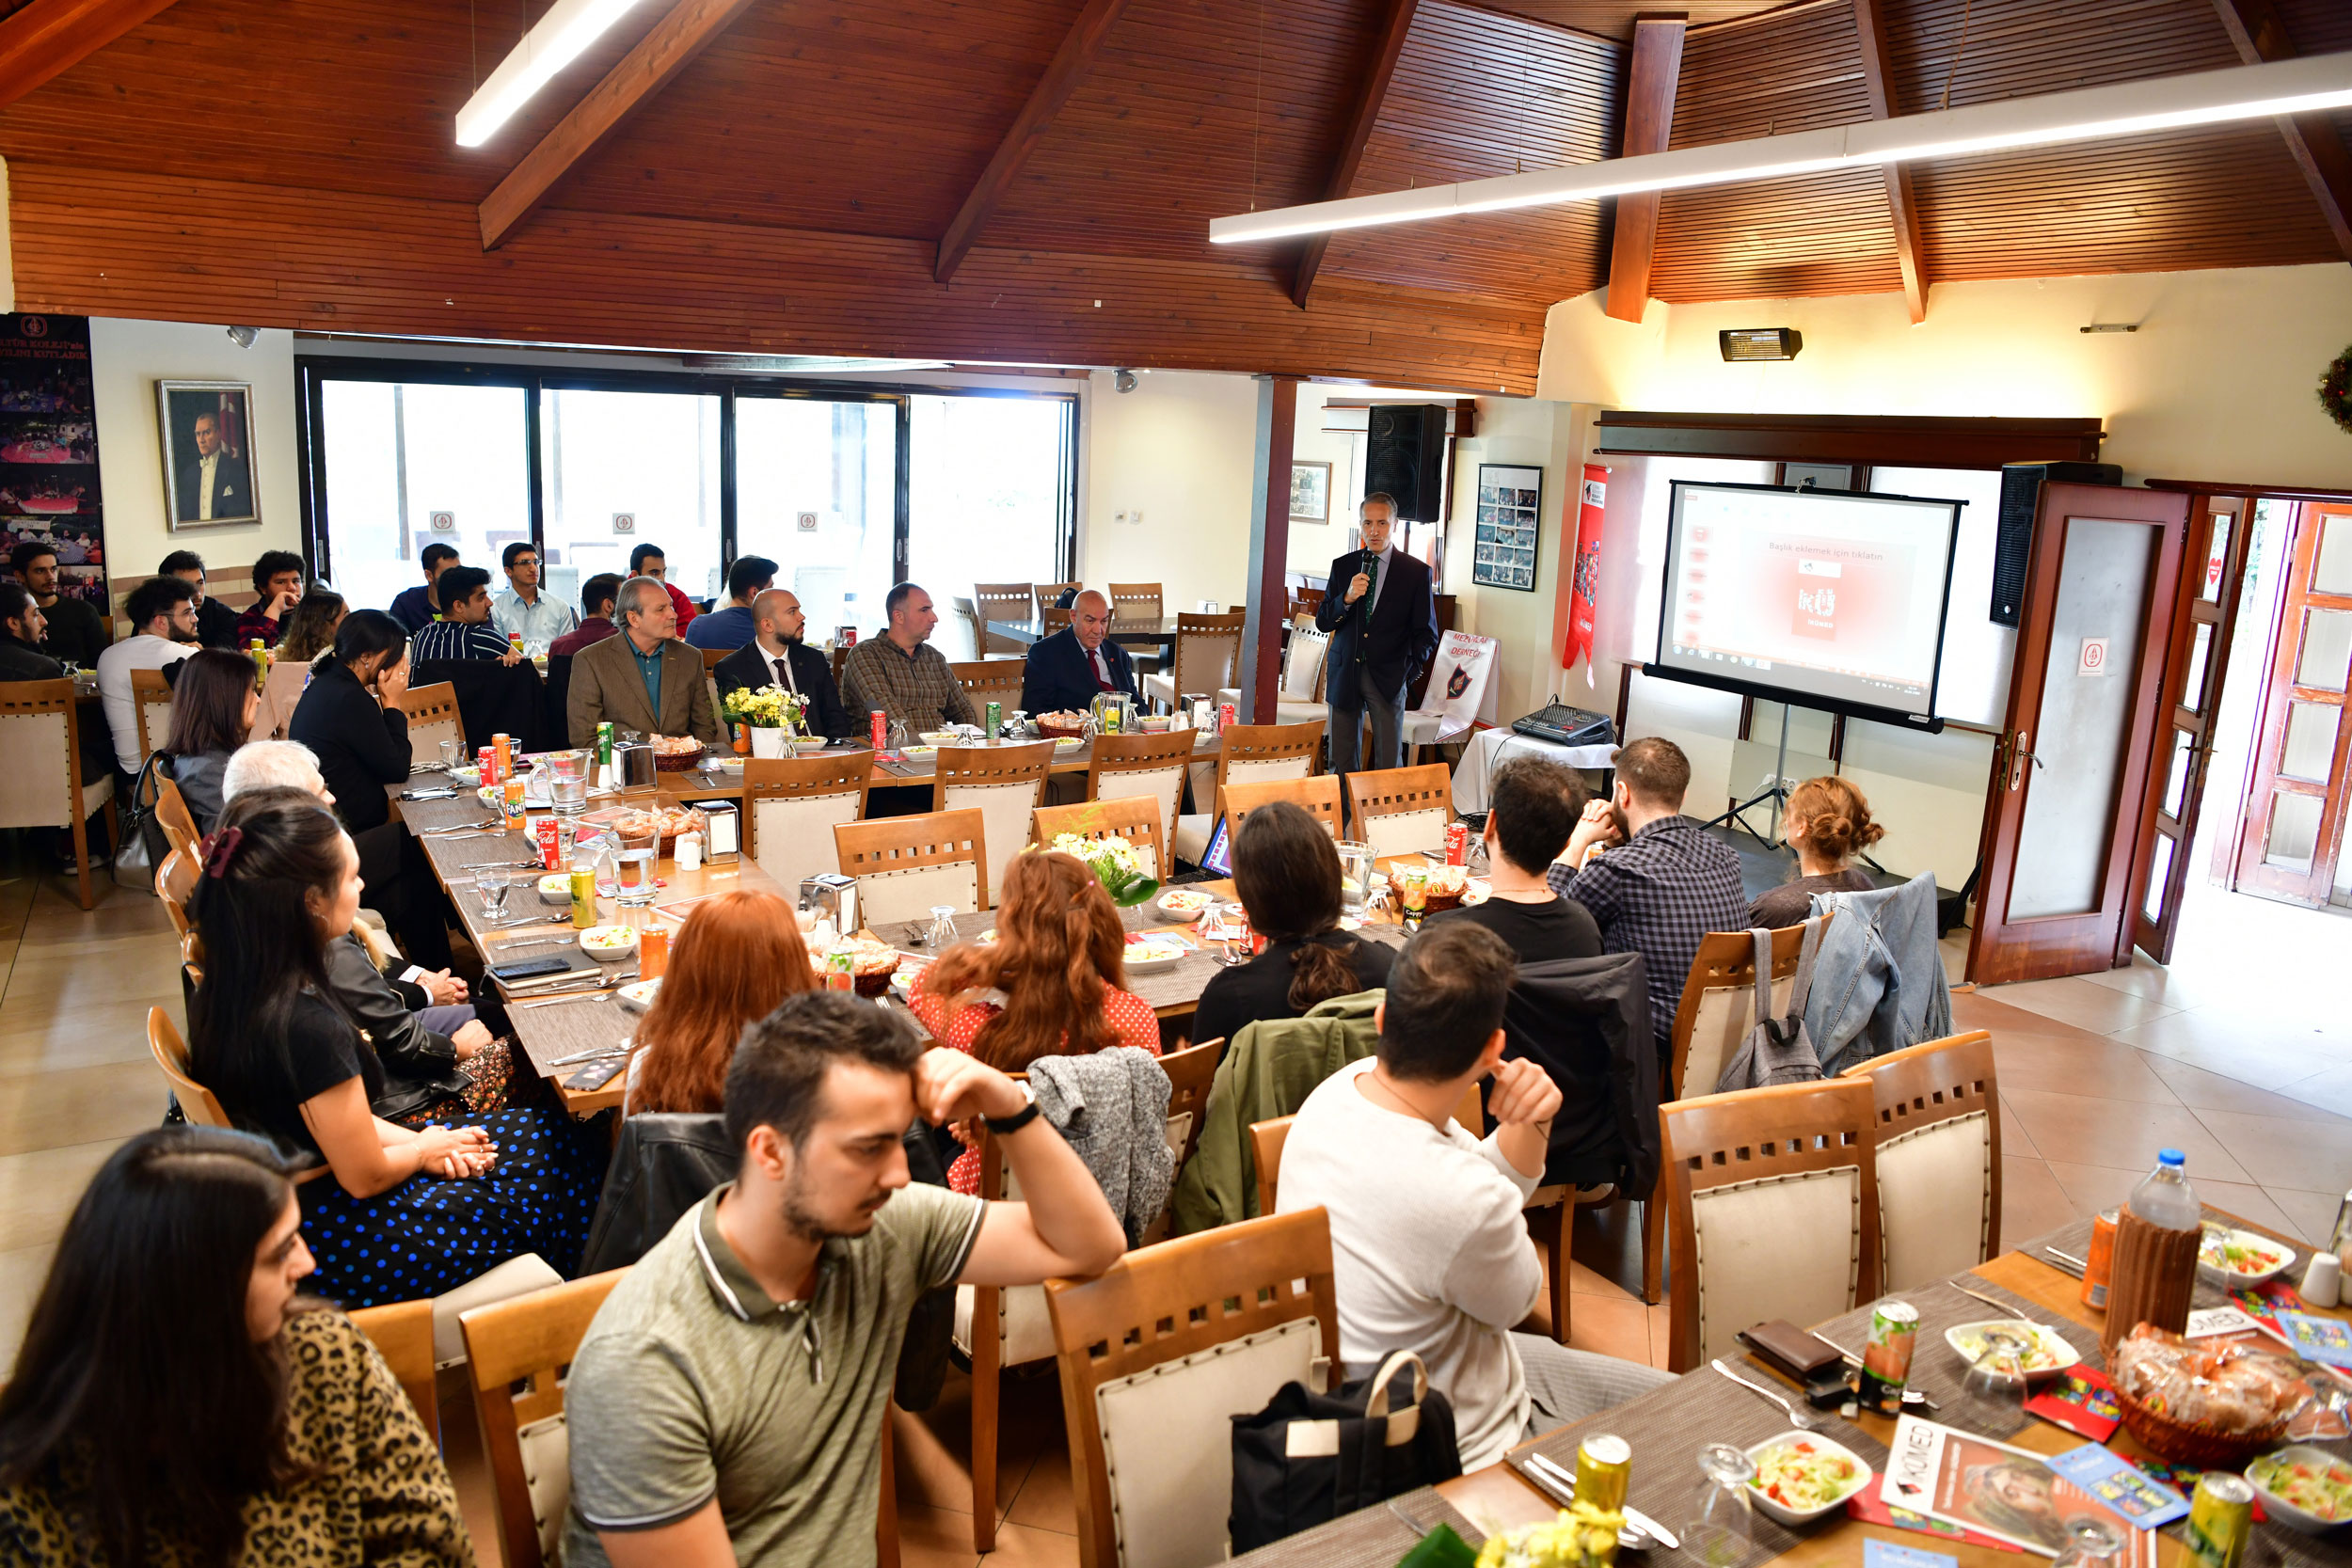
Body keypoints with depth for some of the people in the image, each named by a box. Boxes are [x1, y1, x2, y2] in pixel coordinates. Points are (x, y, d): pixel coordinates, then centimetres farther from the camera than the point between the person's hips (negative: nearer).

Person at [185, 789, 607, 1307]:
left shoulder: (224, 990, -5)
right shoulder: (307, 1026, -33)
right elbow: (364, 1176, -21)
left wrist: (412, 1140, 0)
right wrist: (424, 1149, -1)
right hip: (336, 1248, -9)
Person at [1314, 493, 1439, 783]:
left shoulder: (1416, 572, 0)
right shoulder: (1342, 566, 8)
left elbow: (1427, 633, 4)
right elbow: (1322, 622, 4)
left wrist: (1408, 670, -7)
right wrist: (1347, 598, -14)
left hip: (1388, 677, -2)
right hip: (1345, 674, 3)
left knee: (1389, 763, -1)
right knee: (1341, 760, 4)